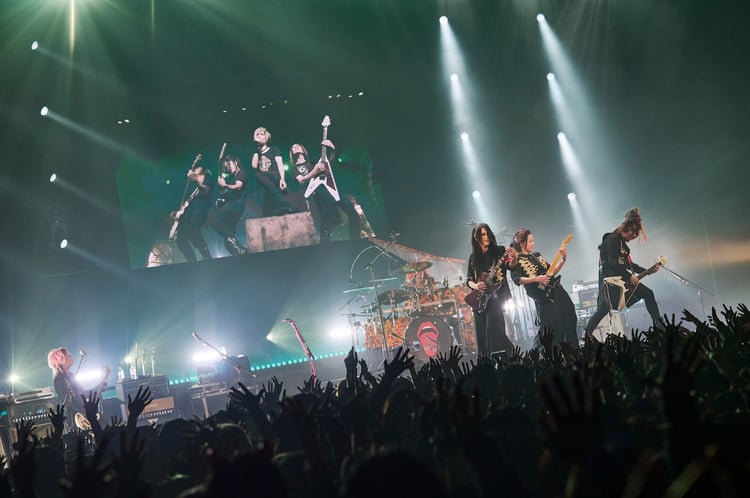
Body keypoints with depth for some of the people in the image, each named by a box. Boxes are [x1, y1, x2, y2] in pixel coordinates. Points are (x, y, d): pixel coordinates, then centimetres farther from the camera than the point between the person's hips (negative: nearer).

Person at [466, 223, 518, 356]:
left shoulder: (499, 251, 2)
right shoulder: (473, 258, 12)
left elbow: (510, 266, -12)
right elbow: (468, 279, 12)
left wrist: (514, 259, -34)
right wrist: (475, 286, -10)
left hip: (496, 294, -4)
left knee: (493, 328, -20)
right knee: (481, 333, 3)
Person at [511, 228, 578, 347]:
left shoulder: (536, 255, 19)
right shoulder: (517, 260, -2)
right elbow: (517, 279, -15)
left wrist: (563, 260, 9)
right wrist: (536, 279, -23)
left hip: (557, 291, 7)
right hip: (544, 298, -7)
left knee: (570, 322, 4)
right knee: (553, 328, -10)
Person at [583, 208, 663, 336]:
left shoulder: (622, 242, 18)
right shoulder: (612, 239, -11)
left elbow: (628, 264, 22)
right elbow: (613, 263, -19)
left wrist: (648, 271, 16)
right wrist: (630, 276, -16)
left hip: (622, 277, 10)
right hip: (609, 278, -10)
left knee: (648, 293, 7)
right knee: (603, 309, -15)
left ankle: (658, 325, 10)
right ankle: (586, 334, -7)